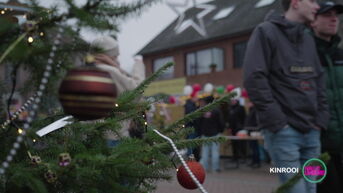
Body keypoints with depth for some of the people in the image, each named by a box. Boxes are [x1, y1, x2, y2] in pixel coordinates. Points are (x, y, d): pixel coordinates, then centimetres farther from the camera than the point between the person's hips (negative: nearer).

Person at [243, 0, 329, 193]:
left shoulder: (308, 39, 17)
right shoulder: (266, 32, -4)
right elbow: (254, 79, -12)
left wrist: (321, 117, 8)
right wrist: (276, 120, -15)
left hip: (312, 131, 7)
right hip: (283, 131, -7)